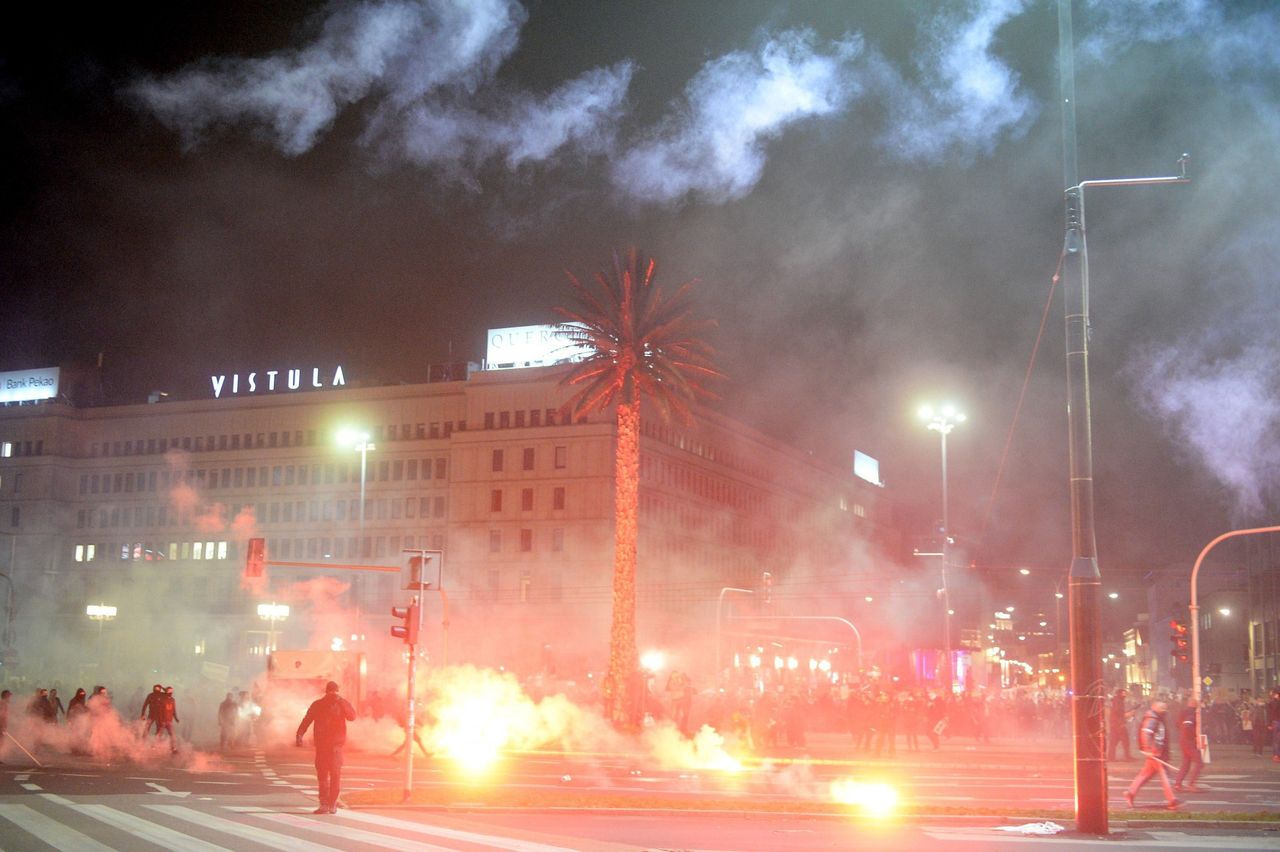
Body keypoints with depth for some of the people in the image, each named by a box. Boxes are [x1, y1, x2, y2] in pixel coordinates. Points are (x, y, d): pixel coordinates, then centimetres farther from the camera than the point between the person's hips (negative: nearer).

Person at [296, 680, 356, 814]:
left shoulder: (343, 704, 2)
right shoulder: (317, 705, 8)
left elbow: (352, 717, -14)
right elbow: (306, 721, 4)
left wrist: (341, 702, -22)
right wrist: (299, 734, -11)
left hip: (335, 744, -2)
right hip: (321, 744, 3)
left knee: (335, 774, -6)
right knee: (322, 775, 4)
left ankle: (333, 804, 0)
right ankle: (324, 805, 9)